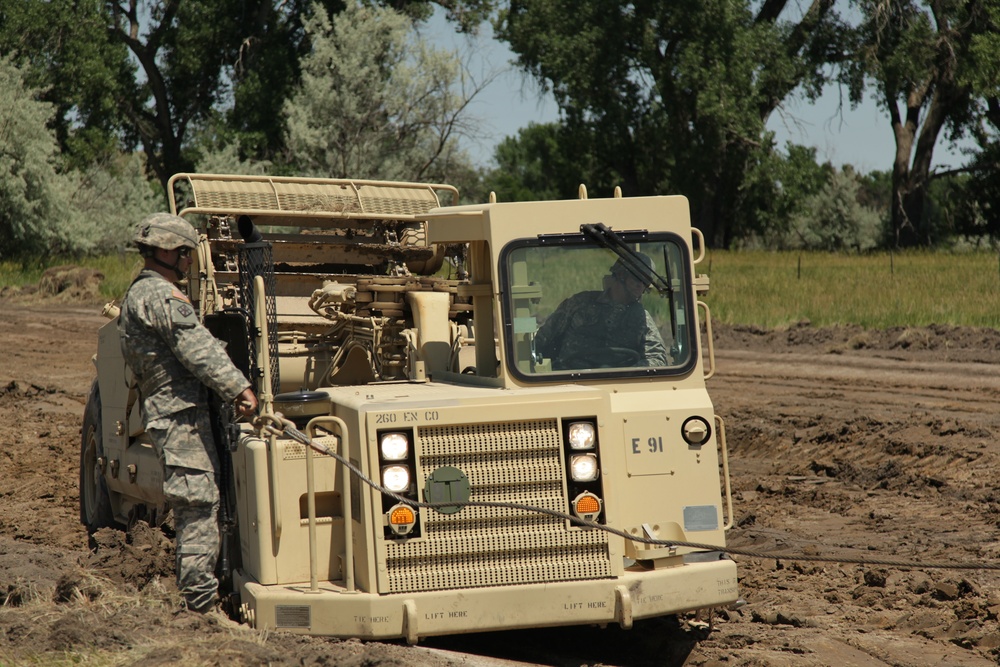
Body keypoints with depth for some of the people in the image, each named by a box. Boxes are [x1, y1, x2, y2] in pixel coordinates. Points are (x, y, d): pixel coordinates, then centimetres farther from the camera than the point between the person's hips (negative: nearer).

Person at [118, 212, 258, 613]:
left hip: (166, 411, 10)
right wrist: (239, 388, -24)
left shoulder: (138, 295, 22)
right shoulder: (159, 295, -11)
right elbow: (197, 348, -21)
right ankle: (200, 597, -11)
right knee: (198, 503, -10)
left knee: (196, 505, 12)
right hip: (180, 413, -10)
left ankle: (197, 591, 15)